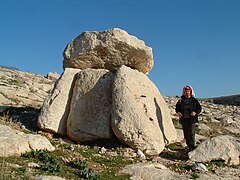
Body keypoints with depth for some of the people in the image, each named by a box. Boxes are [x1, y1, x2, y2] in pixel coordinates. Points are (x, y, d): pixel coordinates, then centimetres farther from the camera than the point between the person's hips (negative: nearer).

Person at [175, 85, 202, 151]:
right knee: (186, 134, 7)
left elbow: (199, 108, 5)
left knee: (191, 133, -13)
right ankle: (190, 147, 18)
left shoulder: (194, 100, 3)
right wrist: (177, 112, -2)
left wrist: (195, 112, -14)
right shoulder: (181, 100, 10)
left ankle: (192, 147, -9)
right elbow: (177, 107, 19)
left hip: (191, 119, -3)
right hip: (183, 119, 4)